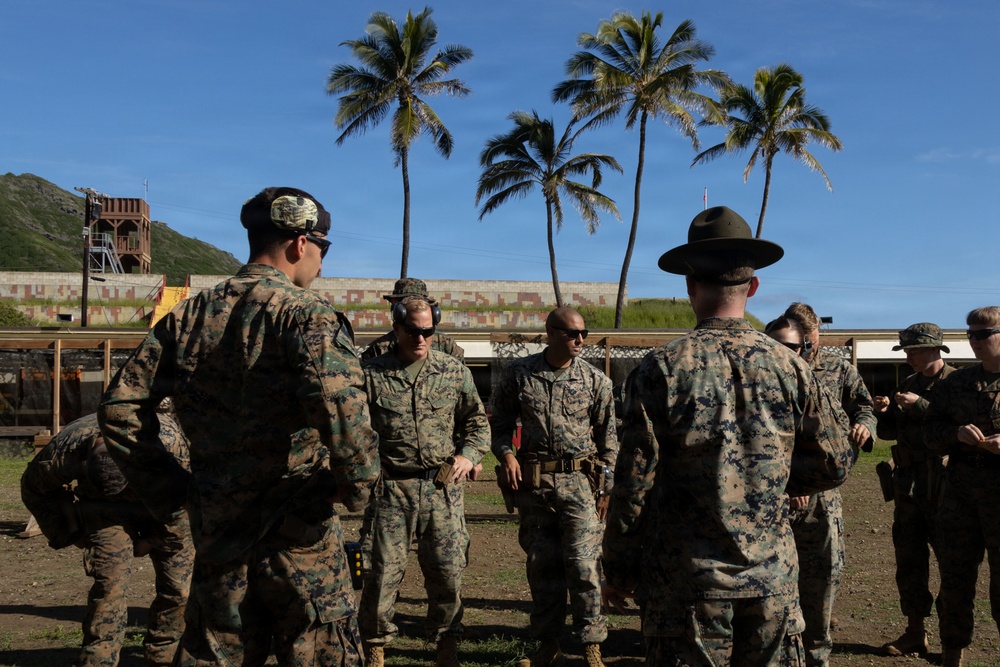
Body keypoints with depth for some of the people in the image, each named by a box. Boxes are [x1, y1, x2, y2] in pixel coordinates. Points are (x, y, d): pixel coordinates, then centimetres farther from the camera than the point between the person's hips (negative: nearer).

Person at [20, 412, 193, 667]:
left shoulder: (170, 441, -39)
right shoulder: (65, 449, -31)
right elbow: (34, 489, -7)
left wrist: (153, 541, -13)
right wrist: (71, 534, -7)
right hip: (107, 512, 1)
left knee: (179, 586, -6)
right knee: (109, 581, -16)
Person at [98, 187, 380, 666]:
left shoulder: (189, 315, 7)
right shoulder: (306, 312, -11)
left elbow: (120, 405, 7)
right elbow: (338, 400, -30)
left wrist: (167, 489, 9)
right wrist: (358, 482, -15)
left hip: (215, 527, 6)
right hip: (296, 534, -5)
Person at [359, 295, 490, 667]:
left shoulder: (454, 371, 7)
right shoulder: (371, 374, 1)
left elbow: (477, 421, 14)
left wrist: (468, 455, -1)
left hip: (443, 487, 2)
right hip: (391, 487, -1)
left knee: (448, 570, 6)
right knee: (384, 571, 1)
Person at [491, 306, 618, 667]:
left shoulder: (596, 380, -1)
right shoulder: (518, 374, 0)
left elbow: (607, 437, 4)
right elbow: (501, 421, 10)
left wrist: (605, 487, 2)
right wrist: (505, 452, -8)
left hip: (580, 480, -2)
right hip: (533, 480, 2)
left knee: (583, 564, -6)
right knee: (541, 565, 9)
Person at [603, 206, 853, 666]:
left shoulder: (664, 367, -11)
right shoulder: (790, 366, -2)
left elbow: (635, 482, -10)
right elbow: (834, 464, 4)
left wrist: (617, 568, 1)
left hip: (686, 582, -3)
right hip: (773, 581, 3)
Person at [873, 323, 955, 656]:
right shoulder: (908, 385, 13)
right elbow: (889, 433, 16)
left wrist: (920, 405, -22)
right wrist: (883, 413, -3)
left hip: (942, 487, -6)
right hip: (909, 486, 7)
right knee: (909, 561, 10)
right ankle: (915, 632, 21)